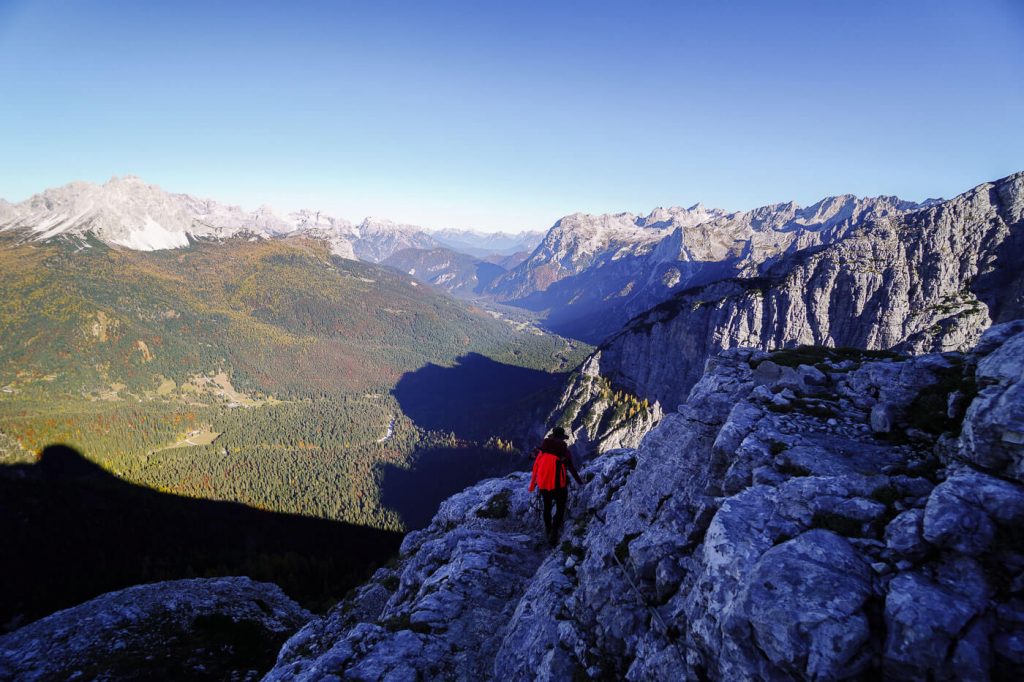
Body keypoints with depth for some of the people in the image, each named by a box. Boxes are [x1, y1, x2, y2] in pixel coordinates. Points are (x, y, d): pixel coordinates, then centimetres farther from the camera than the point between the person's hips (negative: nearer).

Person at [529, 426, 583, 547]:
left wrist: (533, 484, 16)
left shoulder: (542, 450, 2)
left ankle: (548, 530, 40)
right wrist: (579, 481, 13)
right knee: (560, 509, 10)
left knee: (547, 507, 23)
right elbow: (571, 468, -2)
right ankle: (554, 536, 1)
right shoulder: (564, 451, -8)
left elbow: (536, 466, 6)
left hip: (543, 485, 4)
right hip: (558, 485, -4)